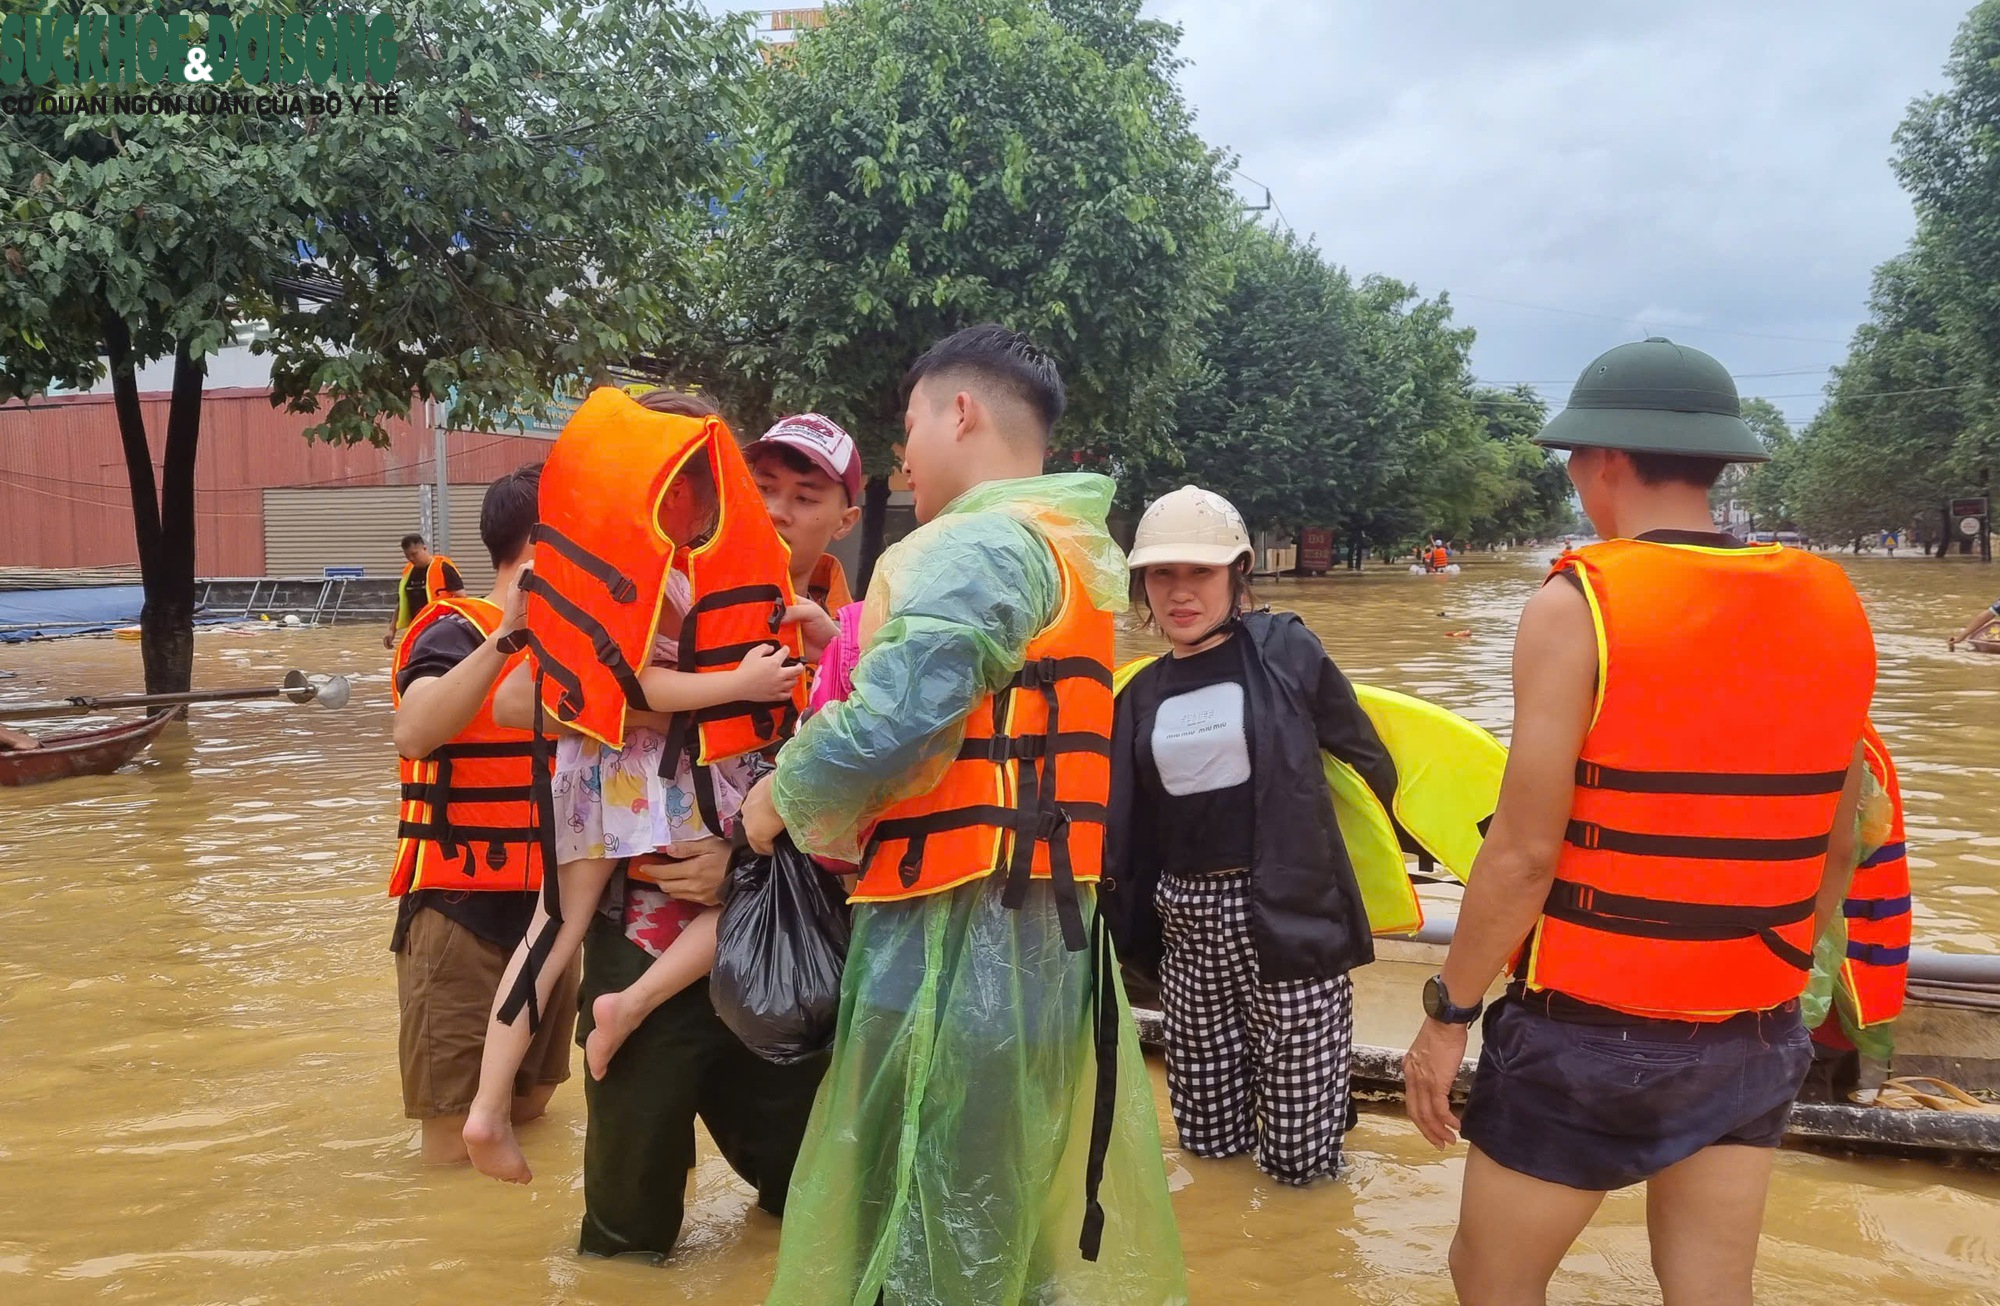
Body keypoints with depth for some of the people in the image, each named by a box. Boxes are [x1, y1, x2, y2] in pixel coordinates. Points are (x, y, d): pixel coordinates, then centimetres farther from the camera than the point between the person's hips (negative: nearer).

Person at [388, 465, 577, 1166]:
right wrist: (506, 637, -41)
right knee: (458, 1149, 1)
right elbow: (414, 734, -34)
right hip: (461, 915, -7)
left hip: (547, 912, 7)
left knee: (527, 1120, 21)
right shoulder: (455, 632, -14)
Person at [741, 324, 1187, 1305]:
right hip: (1047, 929, 9)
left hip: (957, 932, -9)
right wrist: (849, 645, 16)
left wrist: (782, 797, -7)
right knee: (1030, 1227, 20)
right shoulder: (1068, 553, 17)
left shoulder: (976, 546, -13)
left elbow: (896, 718, -25)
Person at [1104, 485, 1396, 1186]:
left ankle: (1316, 1063, 30)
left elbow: (1370, 766, 2)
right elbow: (1126, 835, 12)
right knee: (1208, 1137, 11)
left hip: (1290, 914, -4)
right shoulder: (1140, 696, 8)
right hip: (1188, 924, 4)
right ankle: (1252, 1063, 39)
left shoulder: (1285, 650, -5)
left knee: (1297, 1155, 2)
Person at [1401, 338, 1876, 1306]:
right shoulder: (1829, 605, 2)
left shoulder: (1580, 604, -16)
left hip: (1587, 1033, -5)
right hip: (1753, 1036, 6)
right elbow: (1835, 844, 10)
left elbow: (1526, 852, -17)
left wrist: (1448, 1013, -6)